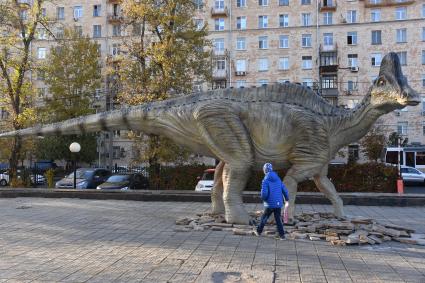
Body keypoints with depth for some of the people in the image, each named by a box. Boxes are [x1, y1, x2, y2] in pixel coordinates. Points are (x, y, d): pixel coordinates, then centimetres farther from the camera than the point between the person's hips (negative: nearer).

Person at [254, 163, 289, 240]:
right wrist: (287, 199, 21)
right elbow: (284, 190, 4)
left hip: (270, 204, -4)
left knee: (264, 218, 14)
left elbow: (264, 193, -23)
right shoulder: (278, 179, 3)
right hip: (278, 203, 4)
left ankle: (259, 231, 29)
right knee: (278, 219, 13)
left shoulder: (265, 180, -15)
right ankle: (282, 235, 12)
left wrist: (263, 198, 0)